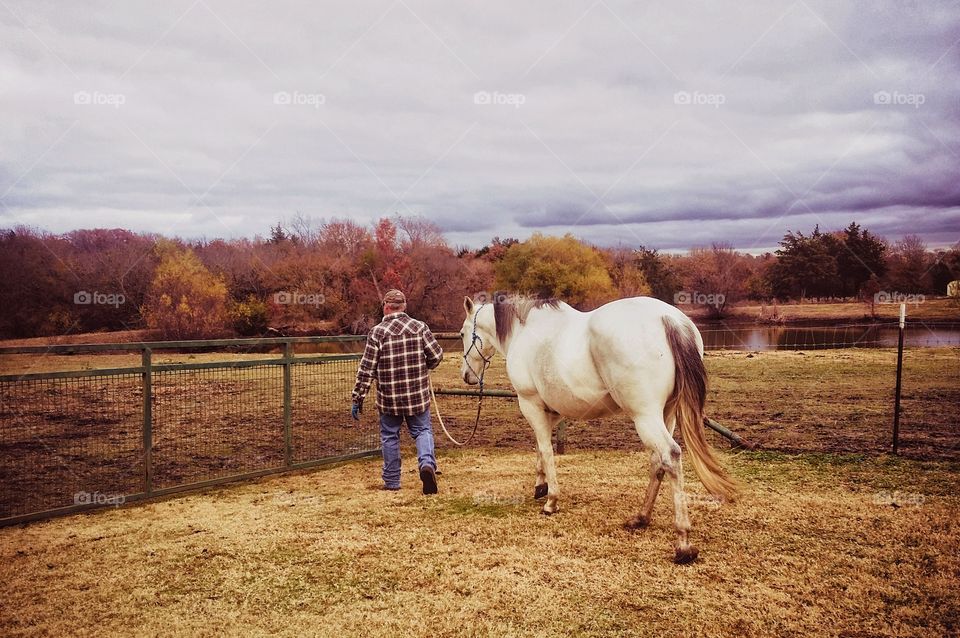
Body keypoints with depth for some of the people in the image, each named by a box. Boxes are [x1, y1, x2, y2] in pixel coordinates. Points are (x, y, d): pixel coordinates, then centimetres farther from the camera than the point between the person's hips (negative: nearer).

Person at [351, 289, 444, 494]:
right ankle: (427, 463, -12)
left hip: (389, 398, -1)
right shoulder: (420, 327, -3)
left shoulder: (377, 332, -9)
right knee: (422, 430, 14)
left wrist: (358, 399, -3)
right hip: (418, 395, 1)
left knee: (389, 436, 14)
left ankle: (392, 480, 20)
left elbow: (366, 369, -9)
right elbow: (437, 355, -1)